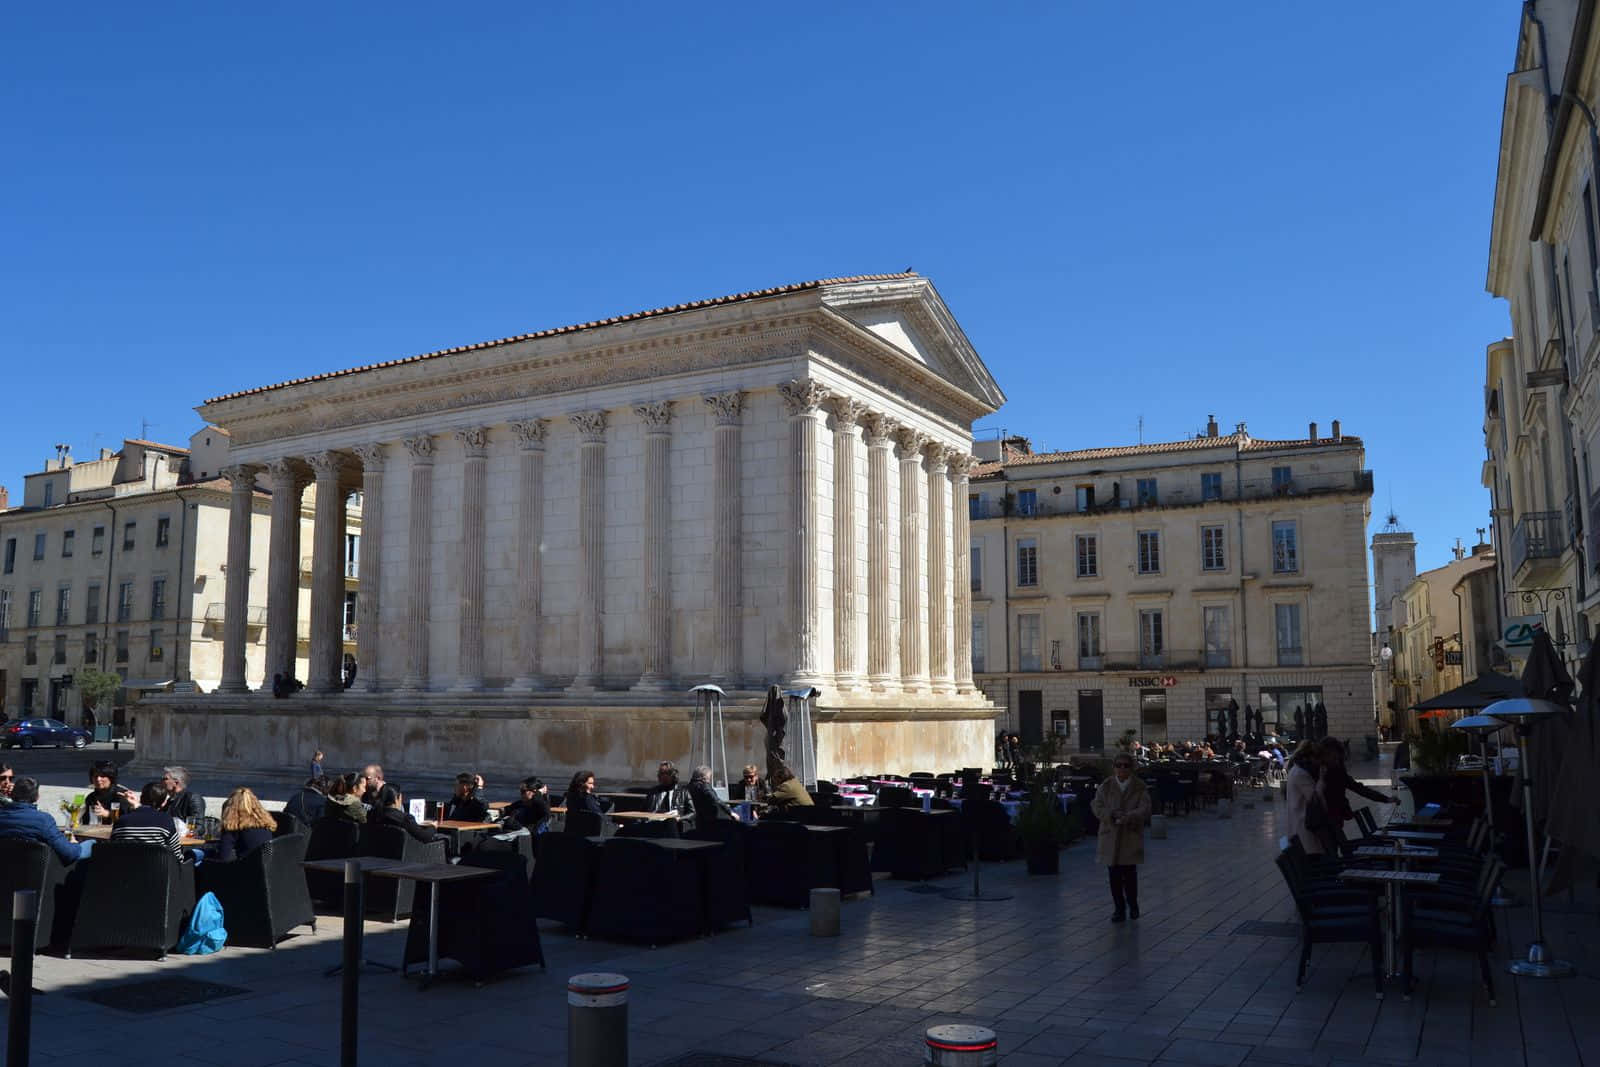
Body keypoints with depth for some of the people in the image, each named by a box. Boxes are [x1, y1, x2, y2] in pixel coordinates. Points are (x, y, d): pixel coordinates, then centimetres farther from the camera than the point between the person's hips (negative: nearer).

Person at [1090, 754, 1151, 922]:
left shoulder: (1139, 787, 1)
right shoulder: (1105, 786, 5)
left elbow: (1144, 809, -9)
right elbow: (1096, 807, -2)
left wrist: (1127, 817, -24)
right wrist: (1112, 814, -19)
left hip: (1131, 837, -1)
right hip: (1110, 836, 1)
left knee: (1129, 873, -1)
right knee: (1114, 875, 3)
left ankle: (1133, 905, 23)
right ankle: (1119, 909, 16)